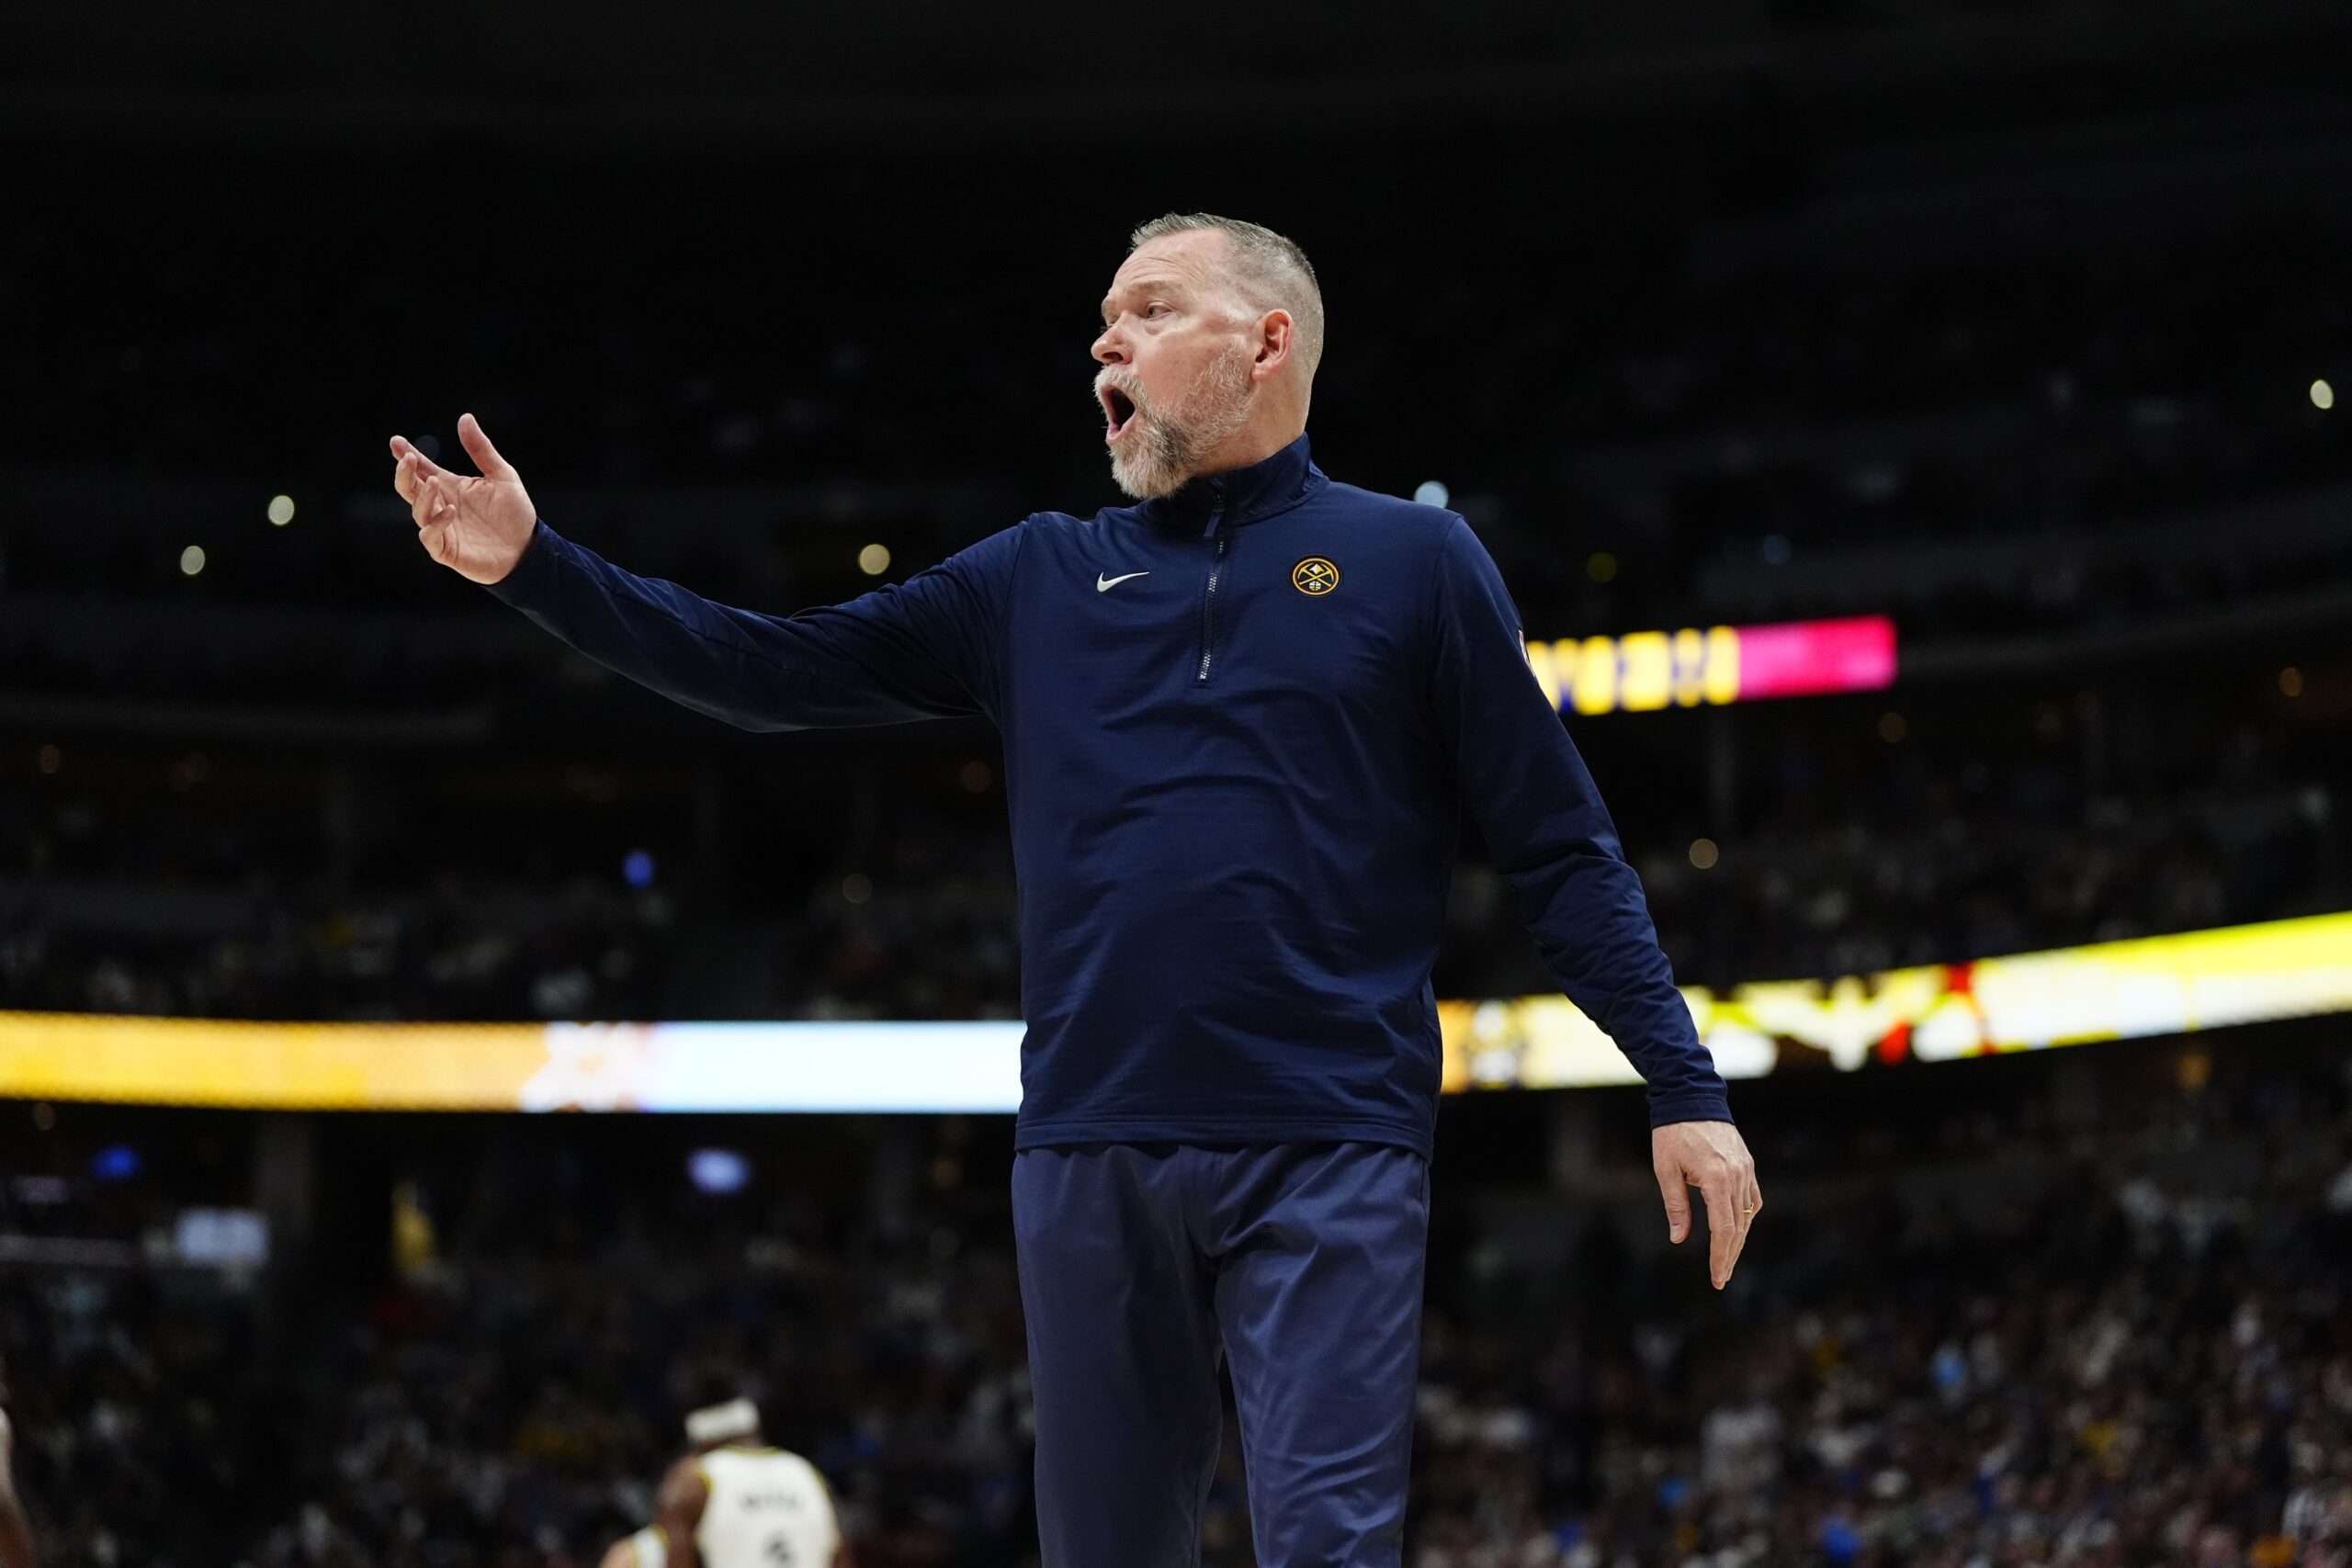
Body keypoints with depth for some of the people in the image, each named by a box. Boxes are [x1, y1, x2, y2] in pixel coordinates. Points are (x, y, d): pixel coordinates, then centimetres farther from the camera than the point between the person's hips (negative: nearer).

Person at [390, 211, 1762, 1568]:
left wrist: (1686, 1088, -4)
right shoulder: (1040, 579, 16)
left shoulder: (1412, 561, 6)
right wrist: (539, 568, 5)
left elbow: (1566, 854, 4)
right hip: (1092, 1154, 4)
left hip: (1330, 1154, -4)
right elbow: (778, 672, 13)